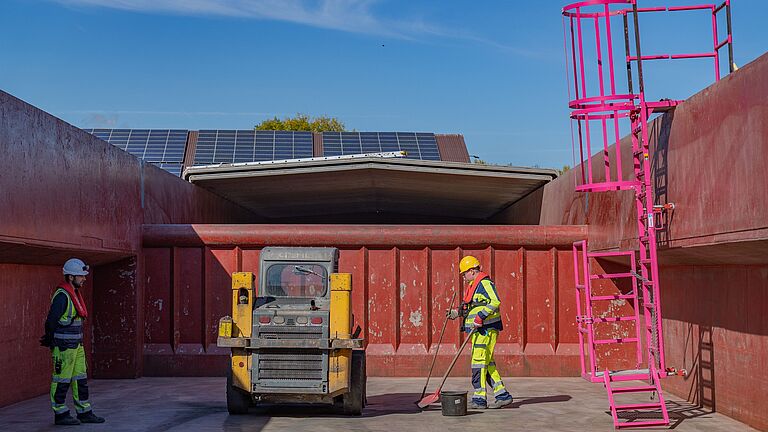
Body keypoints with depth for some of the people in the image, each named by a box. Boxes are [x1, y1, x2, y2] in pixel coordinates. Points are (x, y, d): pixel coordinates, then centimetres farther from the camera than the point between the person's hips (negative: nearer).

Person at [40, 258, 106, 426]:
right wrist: (51, 342, -5)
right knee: (62, 380, 0)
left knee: (80, 379, 10)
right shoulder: (62, 295, -17)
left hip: (76, 344, 9)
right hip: (64, 345, -9)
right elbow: (51, 321, -17)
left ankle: (84, 412, 15)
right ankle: (60, 415, 8)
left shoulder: (75, 293, 13)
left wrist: (50, 339, 13)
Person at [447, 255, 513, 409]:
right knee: (487, 363, 10)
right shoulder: (474, 285, 20)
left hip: (486, 329, -10)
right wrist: (456, 313, 20)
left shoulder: (485, 283, -12)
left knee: (479, 361, -10)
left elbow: (495, 302, -24)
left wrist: (480, 317, -27)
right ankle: (502, 395, 14)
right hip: (478, 330, 10)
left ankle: (479, 398, -8)